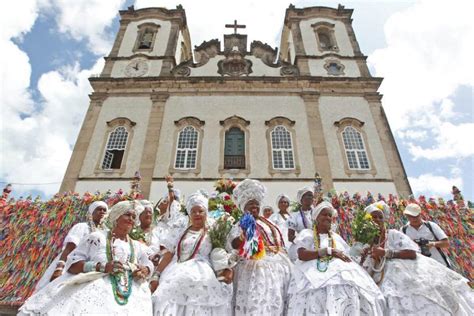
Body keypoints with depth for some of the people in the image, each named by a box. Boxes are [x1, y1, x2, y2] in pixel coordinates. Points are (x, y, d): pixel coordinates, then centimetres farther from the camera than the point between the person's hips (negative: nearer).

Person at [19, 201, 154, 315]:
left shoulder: (138, 246, 20)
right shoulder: (97, 237, 8)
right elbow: (72, 263, 1)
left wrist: (143, 271, -5)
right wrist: (102, 267, -13)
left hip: (130, 294, 3)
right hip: (95, 287, -2)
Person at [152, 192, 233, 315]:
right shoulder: (181, 233, 13)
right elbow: (169, 255, 11)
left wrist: (228, 270, -20)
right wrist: (156, 275, 6)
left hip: (202, 278, -3)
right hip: (176, 276, 3)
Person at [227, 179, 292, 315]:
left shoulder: (269, 223, 19)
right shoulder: (241, 225, -1)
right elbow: (231, 244, -20)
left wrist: (286, 262, 17)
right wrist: (242, 237, -41)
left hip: (278, 267, 6)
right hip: (256, 269, -5)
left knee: (275, 304, 4)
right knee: (256, 305, -12)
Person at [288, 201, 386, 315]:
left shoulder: (336, 237, 24)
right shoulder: (306, 234, 9)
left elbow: (346, 258, 15)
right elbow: (302, 255, -7)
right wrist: (328, 251, -10)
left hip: (338, 269, 4)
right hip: (314, 271, -4)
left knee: (349, 287, -25)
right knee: (320, 292, -33)